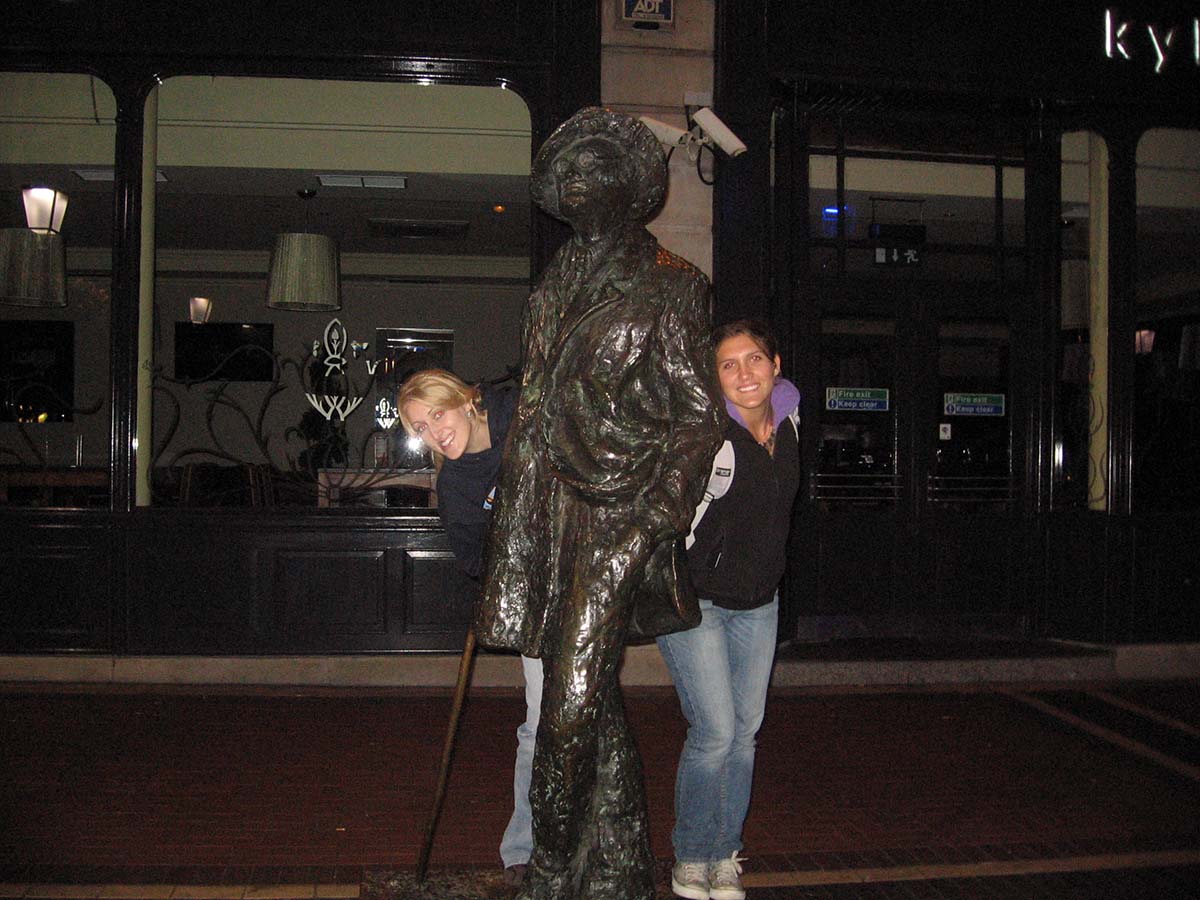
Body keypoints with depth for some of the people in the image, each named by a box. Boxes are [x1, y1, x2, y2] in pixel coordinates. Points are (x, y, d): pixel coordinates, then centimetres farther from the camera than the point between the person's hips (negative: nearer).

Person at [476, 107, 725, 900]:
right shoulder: (559, 284, 15)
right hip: (559, 507, 6)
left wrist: (660, 516, -12)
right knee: (591, 696, 11)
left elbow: (700, 414, -5)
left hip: (624, 510, -6)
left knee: (573, 700, -8)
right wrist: (515, 511, 15)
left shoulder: (667, 287, -3)